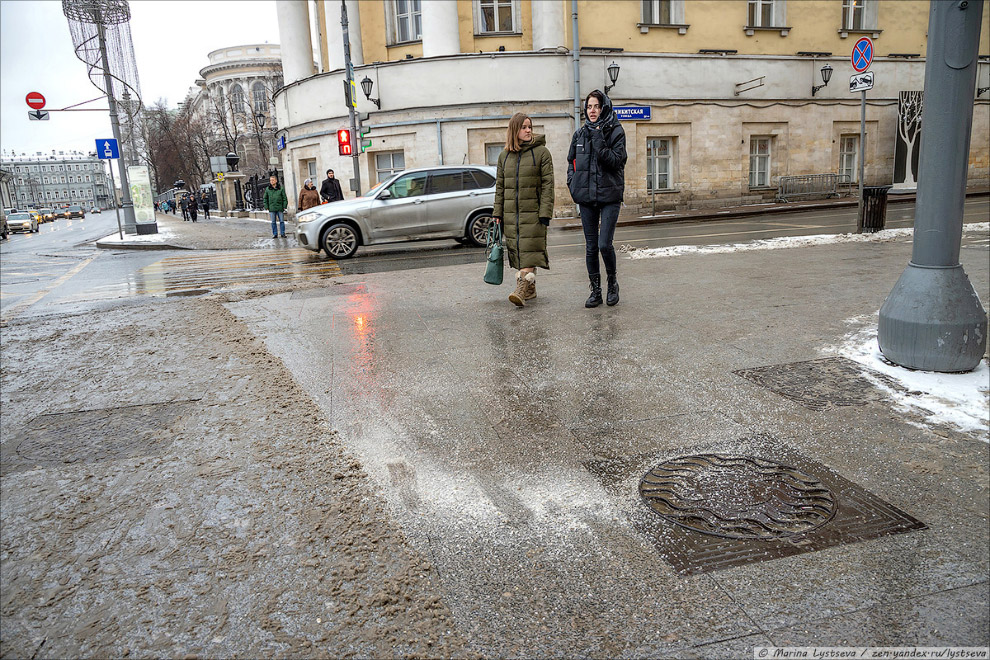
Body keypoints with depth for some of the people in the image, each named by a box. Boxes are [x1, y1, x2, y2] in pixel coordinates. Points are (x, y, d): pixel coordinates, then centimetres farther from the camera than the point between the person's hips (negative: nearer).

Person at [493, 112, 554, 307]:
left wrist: (545, 212, -13)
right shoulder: (504, 155, 12)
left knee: (529, 250, -11)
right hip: (511, 212, 5)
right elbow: (500, 186, 15)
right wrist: (498, 213, 9)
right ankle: (530, 289, 18)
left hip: (532, 211, -4)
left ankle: (521, 291, -17)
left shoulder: (541, 152, 0)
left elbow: (547, 185, -5)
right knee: (517, 251, 7)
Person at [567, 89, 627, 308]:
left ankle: (612, 281, 14)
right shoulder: (580, 134, 11)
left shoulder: (616, 131, 0)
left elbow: (616, 161, -11)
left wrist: (599, 141, -18)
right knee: (591, 247, 5)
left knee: (605, 244, -11)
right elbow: (571, 161, 19)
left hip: (610, 195, -4)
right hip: (586, 197, 4)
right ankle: (595, 291, 14)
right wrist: (573, 185, 5)